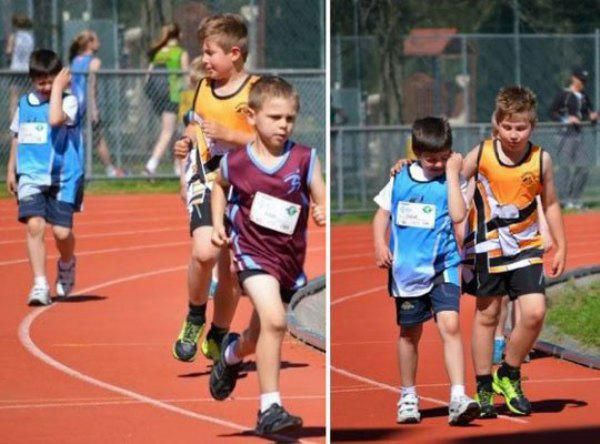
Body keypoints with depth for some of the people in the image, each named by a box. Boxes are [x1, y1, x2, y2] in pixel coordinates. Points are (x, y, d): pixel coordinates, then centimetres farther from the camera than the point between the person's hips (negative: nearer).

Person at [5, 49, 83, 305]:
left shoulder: (68, 101, -4)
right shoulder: (24, 104, 10)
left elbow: (56, 119, -25)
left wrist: (58, 88, -16)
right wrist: (11, 170, 22)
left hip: (63, 178, -3)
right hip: (31, 176, 3)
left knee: (62, 231, -6)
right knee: (34, 225, -15)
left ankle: (67, 265, 29)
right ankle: (40, 285, -14)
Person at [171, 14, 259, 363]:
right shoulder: (203, 87, 9)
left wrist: (229, 135, -21)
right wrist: (186, 143, 6)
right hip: (207, 179, 2)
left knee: (231, 269, 7)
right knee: (204, 252, -22)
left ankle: (218, 337, 28)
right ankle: (195, 318, 0)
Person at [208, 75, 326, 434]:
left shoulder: (305, 159, -8)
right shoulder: (236, 162, -7)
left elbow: (322, 200, -8)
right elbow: (220, 185, 16)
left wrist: (323, 213, -30)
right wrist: (217, 223, 7)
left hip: (290, 255, 3)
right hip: (252, 251, -3)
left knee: (262, 334, 20)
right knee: (274, 321, -25)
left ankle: (232, 354, 57)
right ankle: (270, 408, -20)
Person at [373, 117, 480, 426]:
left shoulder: (452, 182, -2)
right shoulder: (400, 180, 5)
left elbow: (458, 215, -18)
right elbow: (382, 214, 12)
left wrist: (452, 174, -15)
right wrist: (379, 243, -5)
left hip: (442, 266, -3)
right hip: (406, 269, 3)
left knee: (450, 325, -19)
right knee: (410, 332, 15)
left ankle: (458, 399, -25)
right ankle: (408, 396, 30)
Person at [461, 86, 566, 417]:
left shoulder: (540, 160, -3)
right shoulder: (481, 154, -7)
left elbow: (550, 204, 8)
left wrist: (561, 247, 10)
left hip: (526, 246, 1)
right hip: (487, 246, -1)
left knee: (534, 312, -12)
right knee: (487, 315, 8)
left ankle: (508, 376, 9)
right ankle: (484, 388, 20)